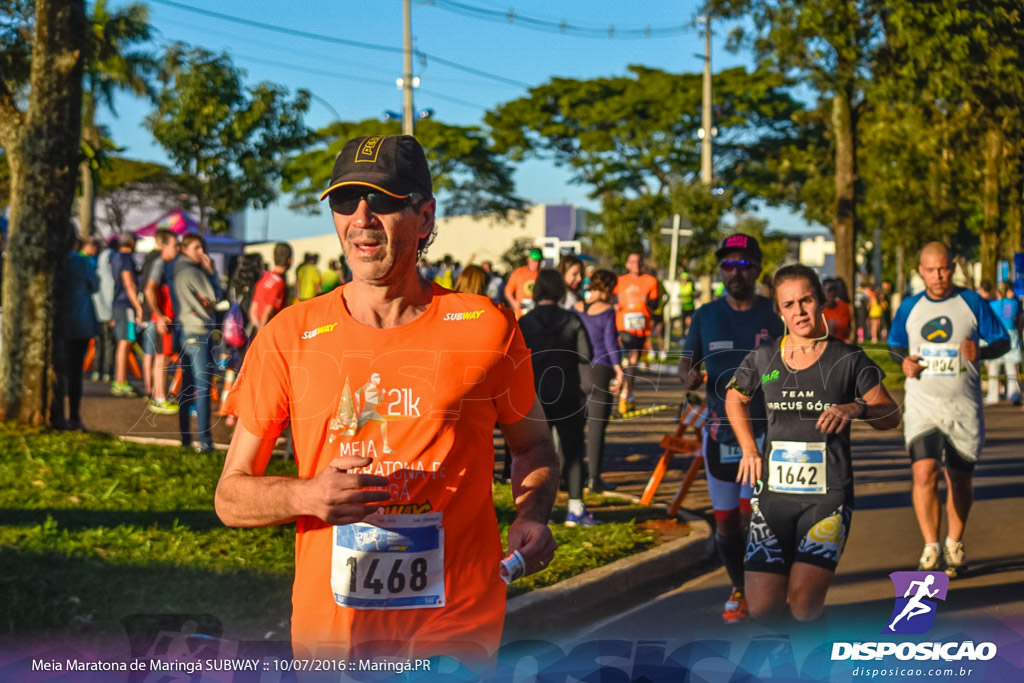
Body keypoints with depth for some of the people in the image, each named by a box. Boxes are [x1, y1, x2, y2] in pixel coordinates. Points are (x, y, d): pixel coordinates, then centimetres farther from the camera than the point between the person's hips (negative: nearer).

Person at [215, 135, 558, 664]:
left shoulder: (486, 329, -2)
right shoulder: (289, 337, -2)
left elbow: (532, 445, 14)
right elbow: (231, 496, 2)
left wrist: (531, 517, -6)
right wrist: (307, 496, -18)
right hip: (329, 630, 1)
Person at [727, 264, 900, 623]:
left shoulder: (848, 359, -2)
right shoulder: (763, 359, 5)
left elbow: (891, 415, 1)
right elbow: (735, 399, 24)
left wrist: (857, 408, -19)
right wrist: (749, 449, 12)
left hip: (828, 495, -2)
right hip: (773, 492, 3)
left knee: (803, 606, -16)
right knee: (762, 608, -5)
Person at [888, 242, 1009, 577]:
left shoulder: (972, 303, 0)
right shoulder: (909, 307, 6)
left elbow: (1003, 341, 4)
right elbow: (894, 345, 18)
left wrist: (981, 351, -17)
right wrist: (904, 360, -5)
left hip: (963, 407, 0)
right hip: (921, 404, 1)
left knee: (960, 477, 7)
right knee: (923, 472, -14)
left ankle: (955, 543, 28)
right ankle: (930, 548, -4)